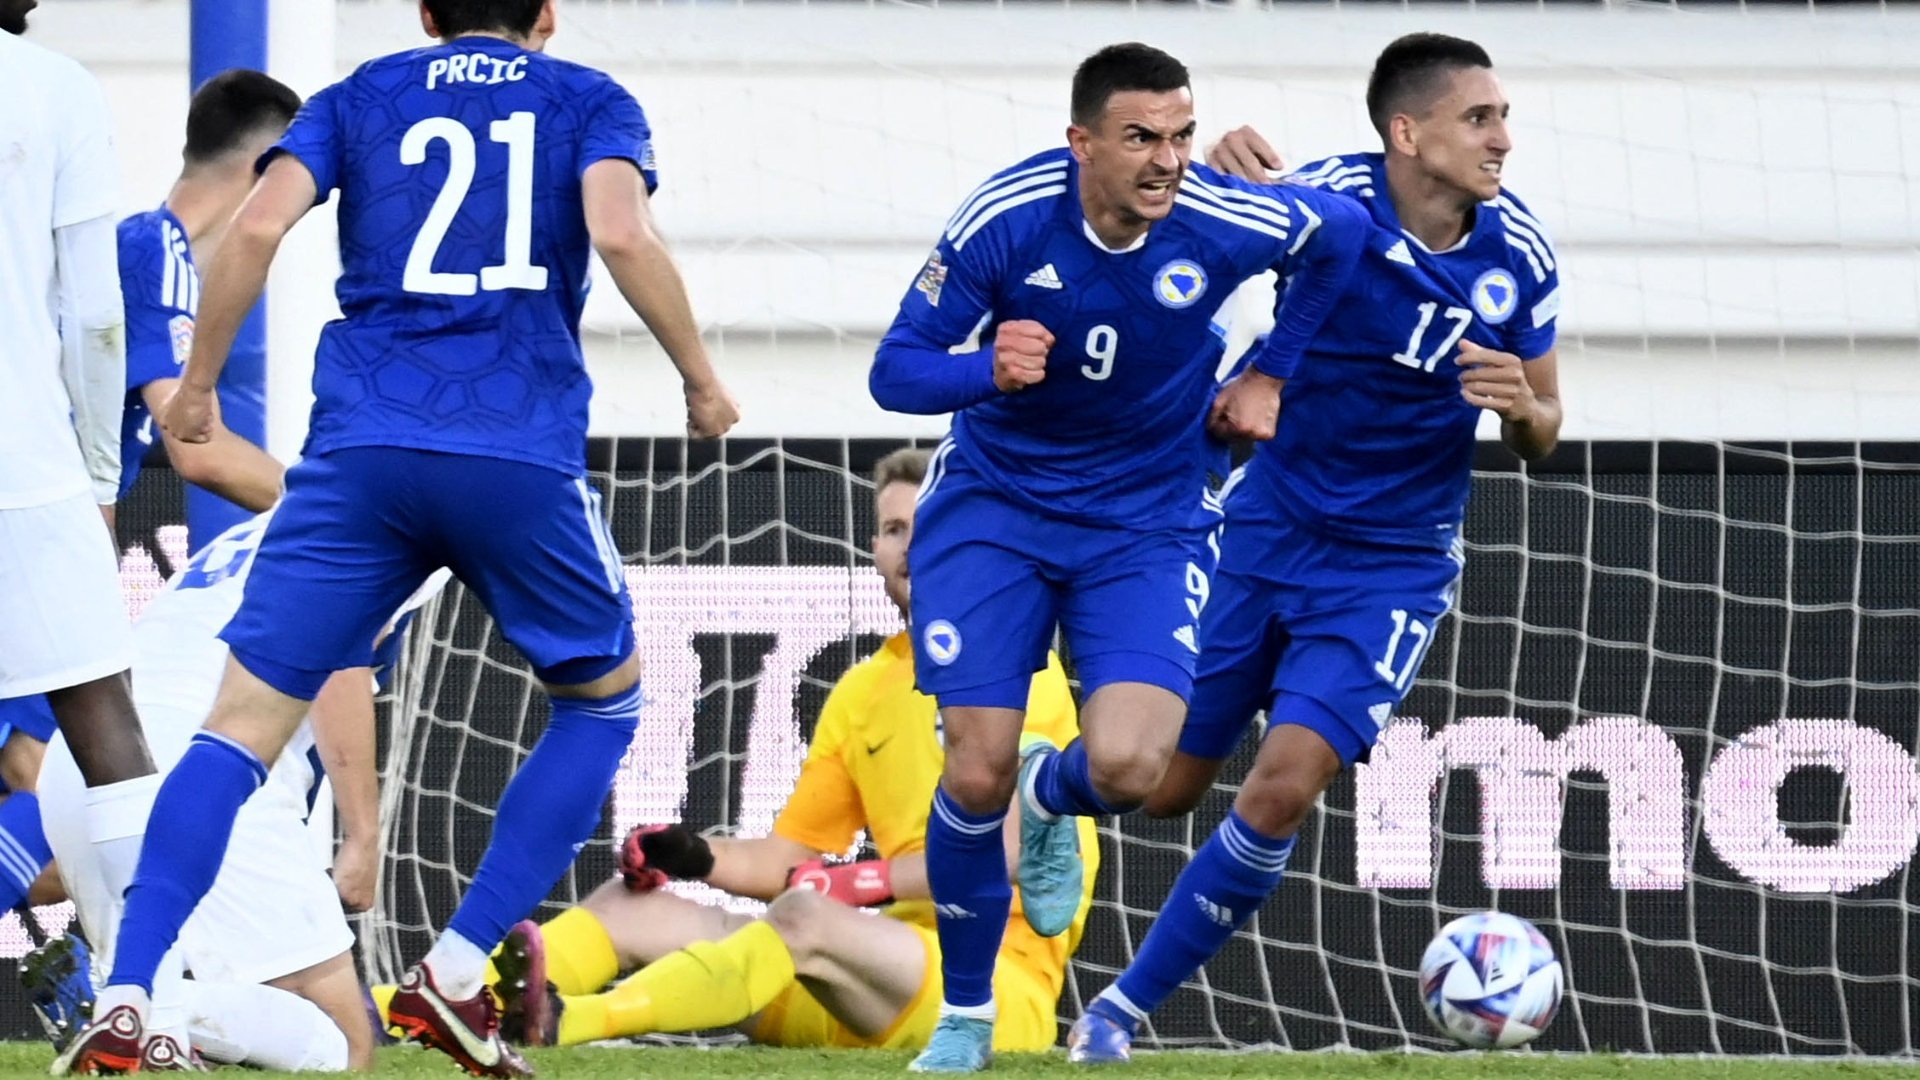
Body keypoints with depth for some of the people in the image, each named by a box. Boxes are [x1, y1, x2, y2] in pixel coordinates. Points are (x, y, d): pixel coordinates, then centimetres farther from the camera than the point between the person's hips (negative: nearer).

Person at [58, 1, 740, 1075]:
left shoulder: (360, 98, 18)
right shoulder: (589, 102, 14)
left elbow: (259, 225, 1)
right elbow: (621, 232, -6)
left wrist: (199, 383, 11)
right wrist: (702, 380, 4)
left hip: (361, 451, 1)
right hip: (524, 457, -1)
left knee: (246, 722, 1)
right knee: (605, 700, 22)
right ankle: (458, 969, 8)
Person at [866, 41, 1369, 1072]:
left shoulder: (1220, 222, -19)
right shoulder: (1004, 221, -21)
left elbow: (1339, 232, 4)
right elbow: (896, 369, -15)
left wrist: (1267, 375, 8)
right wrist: (988, 371, -36)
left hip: (1146, 520, 1)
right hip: (994, 508, 0)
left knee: (1128, 769, -20)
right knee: (976, 774, -9)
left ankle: (1049, 797, 21)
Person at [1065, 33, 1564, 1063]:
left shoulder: (1519, 254, -9)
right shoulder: (1328, 200, -17)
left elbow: (1541, 434, 5)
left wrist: (1525, 409, -22)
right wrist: (1221, 174, -29)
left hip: (1392, 566, 1)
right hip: (1269, 524, -1)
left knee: (1282, 790, -17)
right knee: (1159, 786, 6)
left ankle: (1124, 1008, 0)